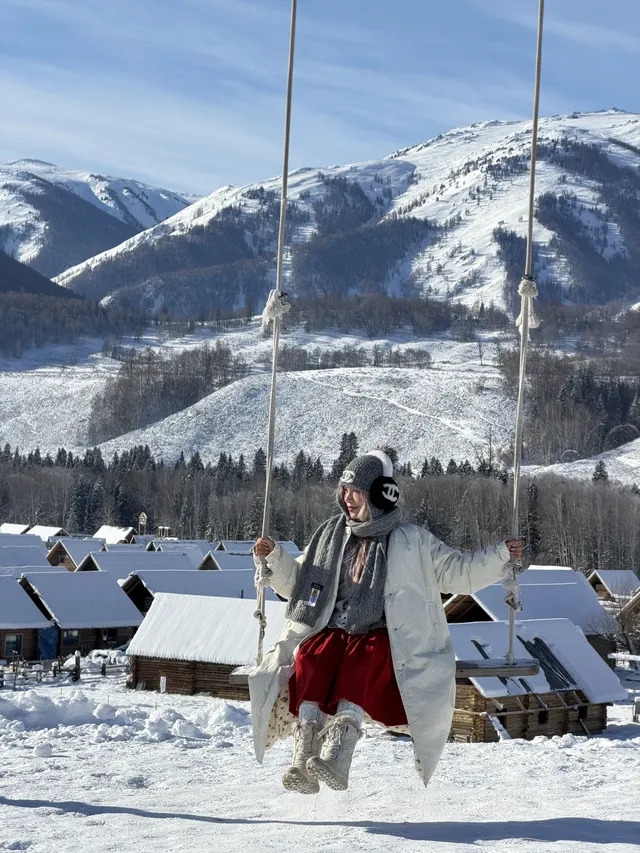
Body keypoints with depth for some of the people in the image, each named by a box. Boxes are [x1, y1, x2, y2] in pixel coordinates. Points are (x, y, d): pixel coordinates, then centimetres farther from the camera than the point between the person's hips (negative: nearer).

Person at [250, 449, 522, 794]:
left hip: (382, 639, -2)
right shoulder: (332, 536, 19)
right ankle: (303, 758, -43)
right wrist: (273, 557, 10)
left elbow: (457, 572, 12)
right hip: (334, 632, 2)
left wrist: (500, 556, 0)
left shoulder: (412, 542, 11)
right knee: (312, 654, -31)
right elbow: (296, 583, 26)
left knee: (363, 655, -37)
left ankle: (342, 738, -52)